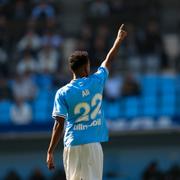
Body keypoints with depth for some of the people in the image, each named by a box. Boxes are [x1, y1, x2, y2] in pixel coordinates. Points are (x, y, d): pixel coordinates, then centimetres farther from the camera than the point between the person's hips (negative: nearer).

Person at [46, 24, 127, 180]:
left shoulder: (62, 93, -4)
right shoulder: (96, 82, -1)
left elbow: (59, 125, -7)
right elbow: (108, 61, 17)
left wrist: (50, 152, -2)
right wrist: (119, 39, 34)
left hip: (72, 146, 0)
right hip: (92, 145, 0)